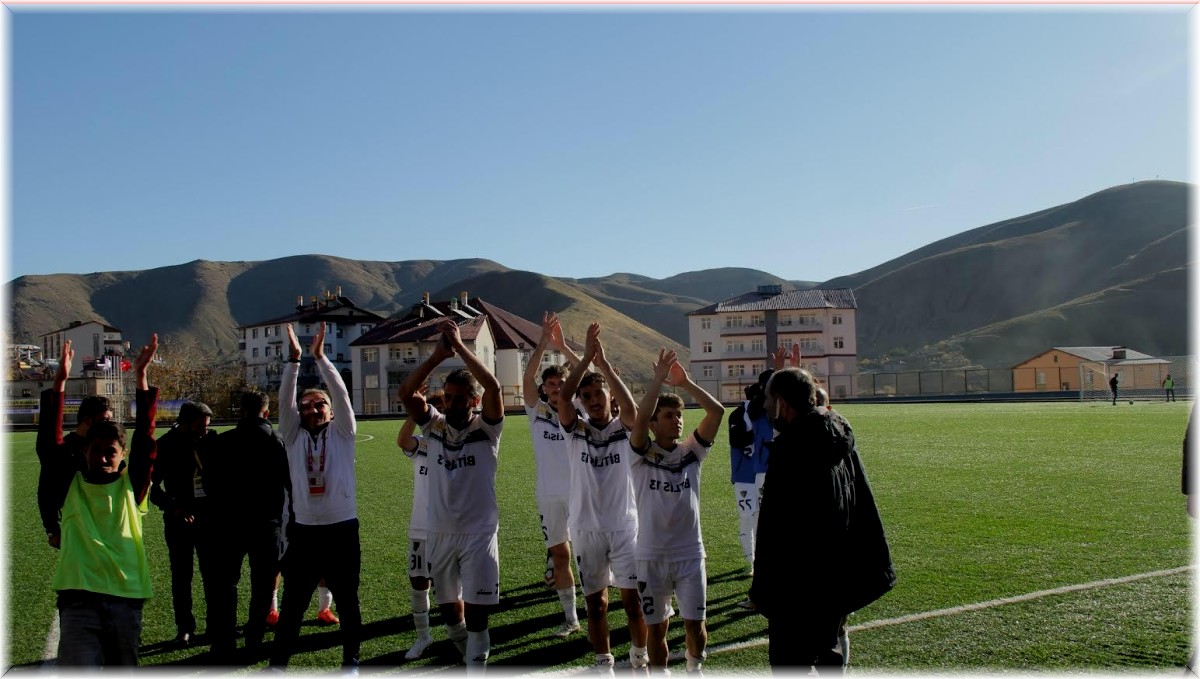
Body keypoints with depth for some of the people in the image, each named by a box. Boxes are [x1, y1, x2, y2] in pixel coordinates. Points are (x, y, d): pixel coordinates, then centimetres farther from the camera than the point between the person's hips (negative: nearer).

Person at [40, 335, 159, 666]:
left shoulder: (131, 484, 6)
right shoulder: (72, 483, 8)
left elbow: (145, 437, -5)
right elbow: (49, 443, -3)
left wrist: (141, 377, -13)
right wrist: (60, 381, -12)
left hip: (125, 597, 1)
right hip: (79, 599, -1)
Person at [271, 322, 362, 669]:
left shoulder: (342, 433, 3)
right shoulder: (294, 436, 6)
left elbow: (341, 394, -8)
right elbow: (285, 398, -5)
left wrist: (320, 355, -14)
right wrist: (294, 358, -14)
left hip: (342, 529, -1)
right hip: (304, 531, 1)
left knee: (347, 600, 11)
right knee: (293, 602, 9)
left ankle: (351, 658, 26)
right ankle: (278, 661, 20)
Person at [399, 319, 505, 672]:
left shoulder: (486, 428, -7)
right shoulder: (434, 426, 2)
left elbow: (493, 387, -24)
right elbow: (405, 392, -11)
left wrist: (459, 345, -23)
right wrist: (437, 355, -19)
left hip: (478, 533, -4)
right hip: (439, 533, 4)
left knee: (476, 613, -2)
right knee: (449, 607, 19)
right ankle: (471, 656, 43)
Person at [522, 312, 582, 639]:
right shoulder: (537, 412, 4)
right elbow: (527, 377, -11)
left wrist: (562, 346, -18)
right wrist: (543, 342, -20)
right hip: (550, 495, 2)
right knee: (560, 555, 9)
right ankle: (570, 617, 21)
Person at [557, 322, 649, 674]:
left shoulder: (625, 429, -2)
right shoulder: (575, 430, 0)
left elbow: (632, 408, -24)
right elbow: (562, 397, -17)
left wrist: (604, 362, -26)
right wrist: (586, 357, -22)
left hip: (624, 526, -1)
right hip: (586, 529, 1)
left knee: (634, 598, 3)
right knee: (595, 603, 10)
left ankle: (639, 656, 25)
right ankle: (604, 665, 24)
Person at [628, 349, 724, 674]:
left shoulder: (692, 451, 1)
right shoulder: (641, 455, -6)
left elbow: (717, 411, -10)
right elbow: (639, 417, -25)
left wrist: (686, 383, -16)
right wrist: (659, 379, -23)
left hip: (690, 553, 2)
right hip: (652, 556, -2)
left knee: (695, 623, 11)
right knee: (656, 626, 9)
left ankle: (695, 667, 38)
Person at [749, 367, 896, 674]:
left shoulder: (790, 446, -22)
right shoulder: (841, 436, 5)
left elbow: (776, 525, -23)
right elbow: (864, 503, 13)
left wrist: (765, 585, -17)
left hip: (800, 582, -9)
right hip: (838, 576, 9)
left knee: (788, 660, 2)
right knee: (827, 651, 25)